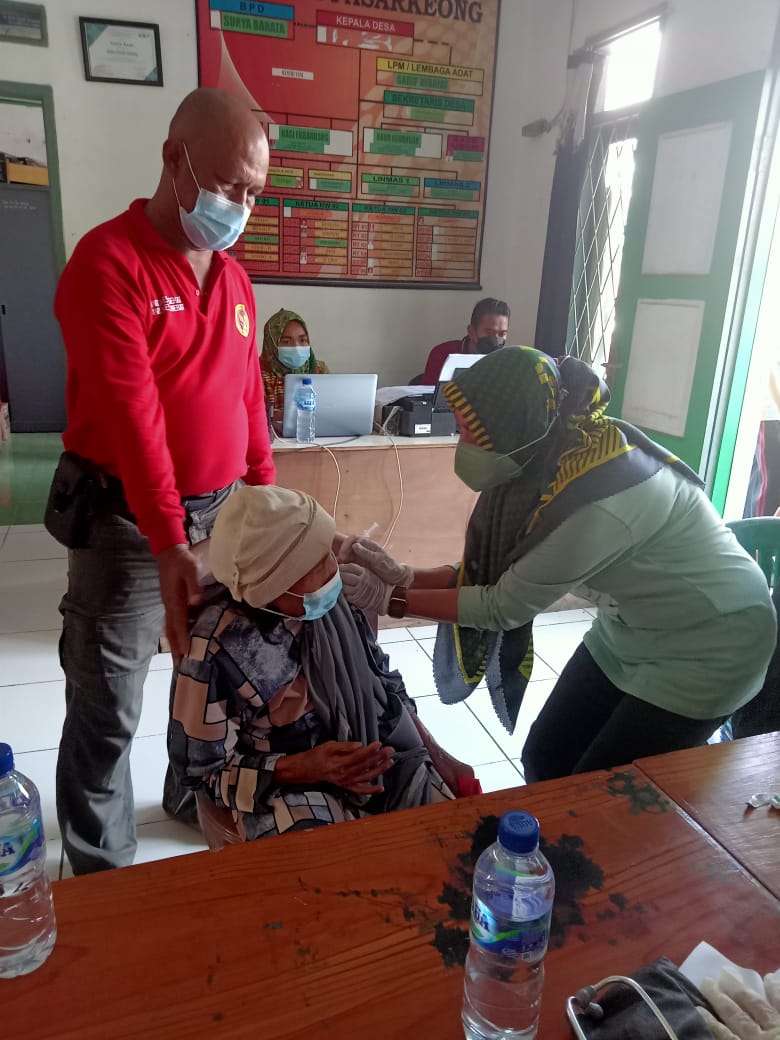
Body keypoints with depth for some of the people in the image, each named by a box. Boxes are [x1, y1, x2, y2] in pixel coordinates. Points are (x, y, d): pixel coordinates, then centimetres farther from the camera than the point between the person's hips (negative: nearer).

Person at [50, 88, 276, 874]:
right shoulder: (108, 261, -11)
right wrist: (167, 542, -26)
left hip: (221, 508, 7)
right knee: (107, 712, 3)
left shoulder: (233, 278, 11)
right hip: (128, 520, -6)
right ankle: (100, 874, 23)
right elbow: (131, 413, -21)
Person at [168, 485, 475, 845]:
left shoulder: (335, 593, -11)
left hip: (377, 756, 5)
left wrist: (440, 756, 2)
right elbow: (201, 769, -12)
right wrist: (305, 768, -26)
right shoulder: (218, 650, -25)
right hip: (285, 788, -4)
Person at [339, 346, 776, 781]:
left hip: (708, 642, -7)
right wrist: (405, 576, -15)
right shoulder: (544, 458, -12)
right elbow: (498, 571, -6)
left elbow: (505, 606, -25)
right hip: (632, 629, 7)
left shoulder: (596, 501, -36)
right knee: (545, 759, 10)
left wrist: (393, 599, -19)